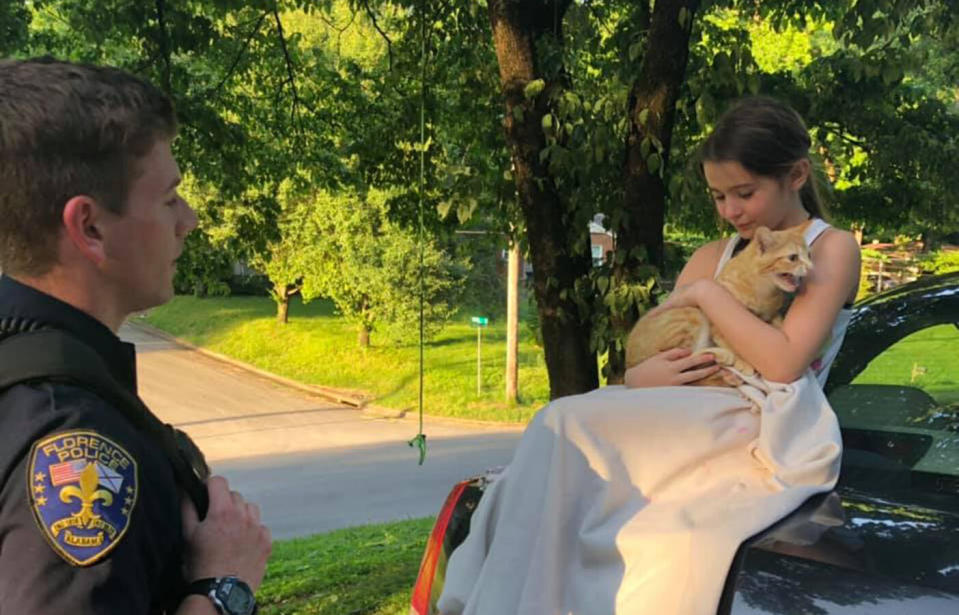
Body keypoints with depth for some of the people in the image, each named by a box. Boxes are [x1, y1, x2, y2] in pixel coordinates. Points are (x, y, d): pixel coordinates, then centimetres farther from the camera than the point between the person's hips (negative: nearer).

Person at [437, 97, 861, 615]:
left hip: (767, 432, -6)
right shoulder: (713, 257, 22)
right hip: (698, 422, 6)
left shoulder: (832, 249, 6)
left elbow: (783, 364, -10)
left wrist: (706, 293, -4)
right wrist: (637, 378, -10)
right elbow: (644, 349, 14)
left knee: (568, 426, -27)